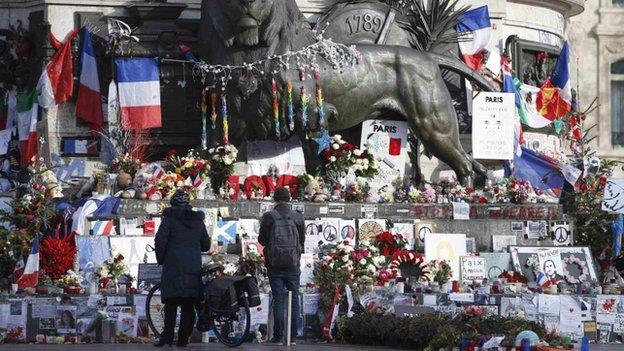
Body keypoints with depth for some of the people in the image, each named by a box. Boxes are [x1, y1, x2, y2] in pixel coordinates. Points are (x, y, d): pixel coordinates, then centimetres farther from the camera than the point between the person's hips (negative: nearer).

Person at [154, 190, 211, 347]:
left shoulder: (170, 218, -2)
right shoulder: (198, 221, 13)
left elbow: (160, 240, -11)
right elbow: (206, 245, 16)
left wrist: (160, 259, 2)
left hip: (174, 265, -4)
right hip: (194, 266, 4)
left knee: (171, 302, -5)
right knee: (188, 304, 8)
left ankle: (167, 337, -13)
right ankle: (183, 338, 8)